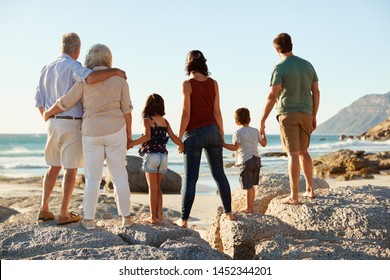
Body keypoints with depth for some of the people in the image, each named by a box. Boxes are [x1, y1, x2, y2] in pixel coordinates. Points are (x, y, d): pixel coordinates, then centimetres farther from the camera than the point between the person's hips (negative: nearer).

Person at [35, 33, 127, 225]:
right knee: (71, 170, 3)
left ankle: (44, 209, 17)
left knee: (54, 167, 18)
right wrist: (115, 71, -20)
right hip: (72, 125, -7)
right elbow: (90, 78, -35)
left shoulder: (47, 69, 12)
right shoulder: (73, 66, -12)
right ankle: (64, 214, 6)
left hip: (53, 124, 7)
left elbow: (39, 102, 13)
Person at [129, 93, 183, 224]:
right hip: (163, 156, 4)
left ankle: (153, 217, 2)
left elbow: (147, 136, -21)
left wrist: (130, 144, -22)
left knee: (153, 188, 1)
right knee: (157, 187, 17)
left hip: (151, 156, -4)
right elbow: (174, 138, 5)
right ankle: (159, 214, 15)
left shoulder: (147, 120, -5)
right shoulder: (165, 121, 9)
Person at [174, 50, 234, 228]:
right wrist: (222, 134, 13)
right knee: (219, 174, 13)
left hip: (194, 134, -4)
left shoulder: (188, 84, -8)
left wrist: (179, 138, -4)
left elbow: (186, 114, -11)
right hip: (212, 131, 4)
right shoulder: (213, 83, 4)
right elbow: (217, 112, 4)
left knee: (190, 178, -1)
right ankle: (229, 213, 17)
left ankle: (184, 219, 2)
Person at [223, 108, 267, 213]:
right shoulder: (255, 131, 10)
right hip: (256, 160, 6)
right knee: (251, 185, 15)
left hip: (245, 161, -6)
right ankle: (251, 206, 22)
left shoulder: (238, 132, -7)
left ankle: (249, 208, 1)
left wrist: (223, 144, -14)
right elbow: (263, 144, 17)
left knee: (248, 186, -3)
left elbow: (235, 147, -16)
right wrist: (263, 133, 32)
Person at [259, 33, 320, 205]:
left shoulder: (280, 68, -9)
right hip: (305, 113, 6)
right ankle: (310, 189, 23)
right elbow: (316, 92, 10)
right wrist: (314, 116, 18)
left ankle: (294, 196, -3)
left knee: (293, 154, -6)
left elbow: (272, 96, -15)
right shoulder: (307, 65, 9)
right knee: (303, 152, 18)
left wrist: (262, 120, -10)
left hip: (287, 114, -5)